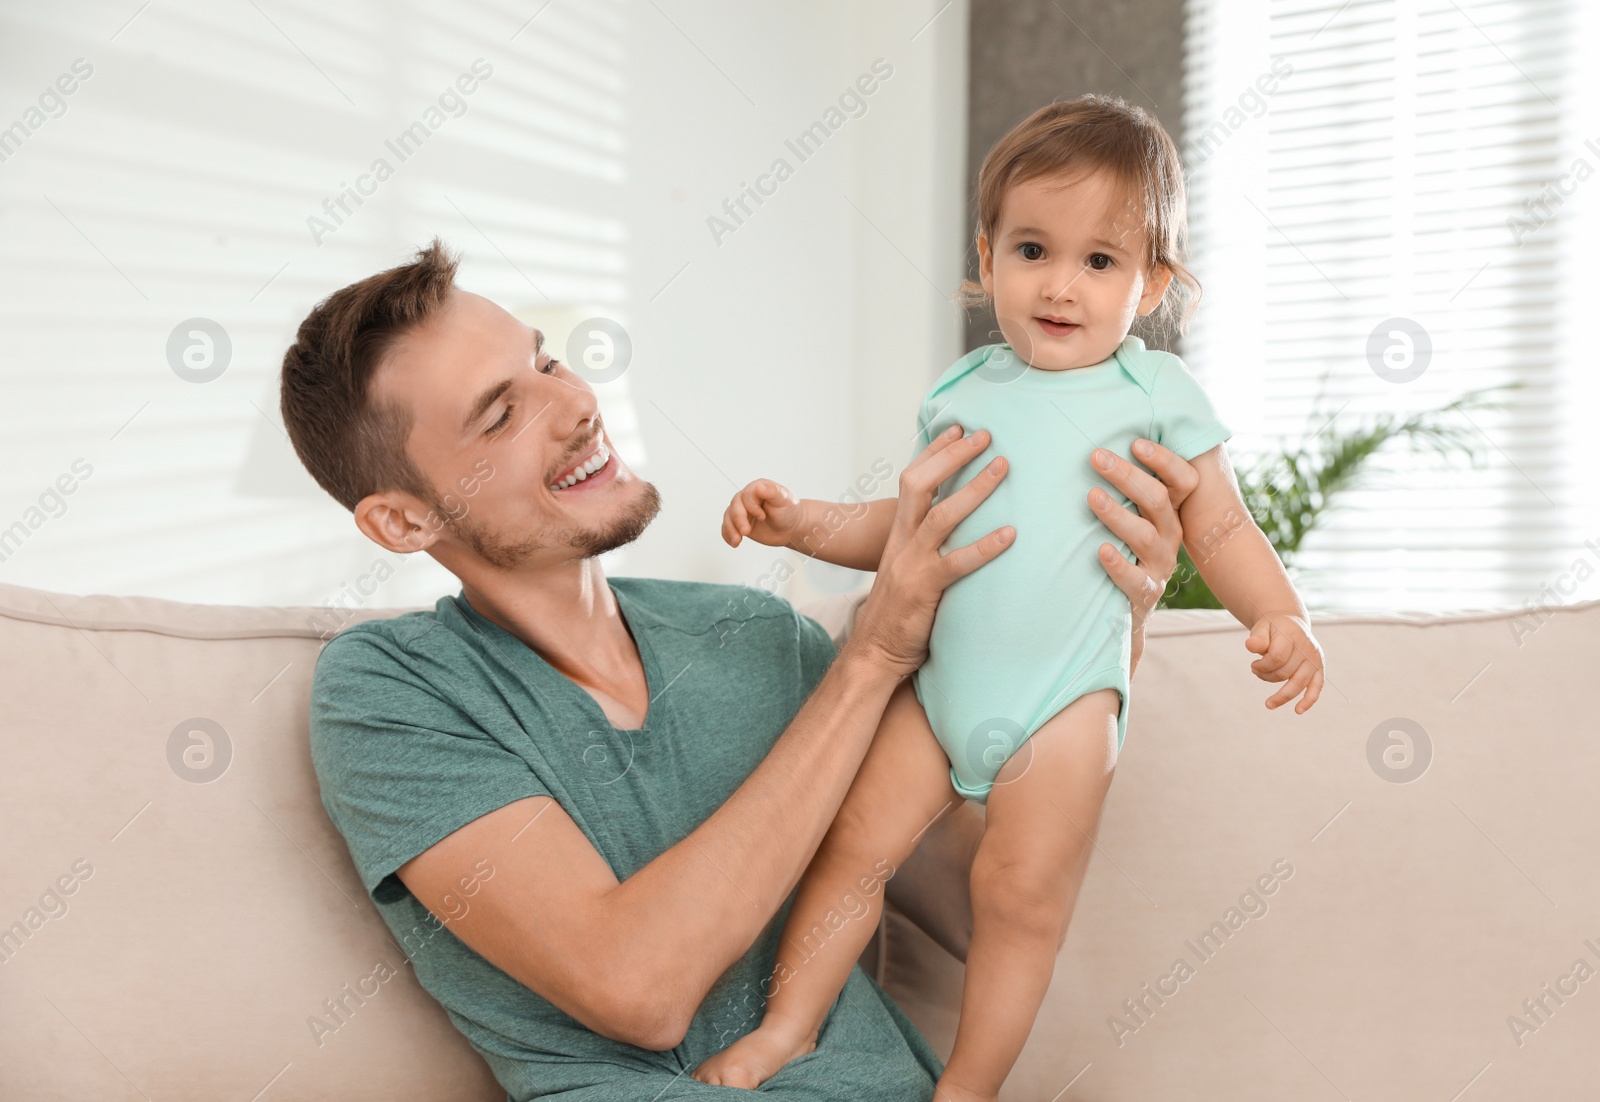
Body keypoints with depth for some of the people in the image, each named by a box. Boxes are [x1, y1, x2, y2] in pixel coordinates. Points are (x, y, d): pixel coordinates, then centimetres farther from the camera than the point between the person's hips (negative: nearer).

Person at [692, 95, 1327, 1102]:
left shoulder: (1158, 392, 0)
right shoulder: (964, 390, 10)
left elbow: (1221, 529, 1)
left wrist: (1283, 619, -16)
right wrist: (804, 524, 8)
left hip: (1063, 697, -3)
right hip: (938, 677, 4)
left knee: (1023, 894, -6)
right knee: (856, 838, 0)